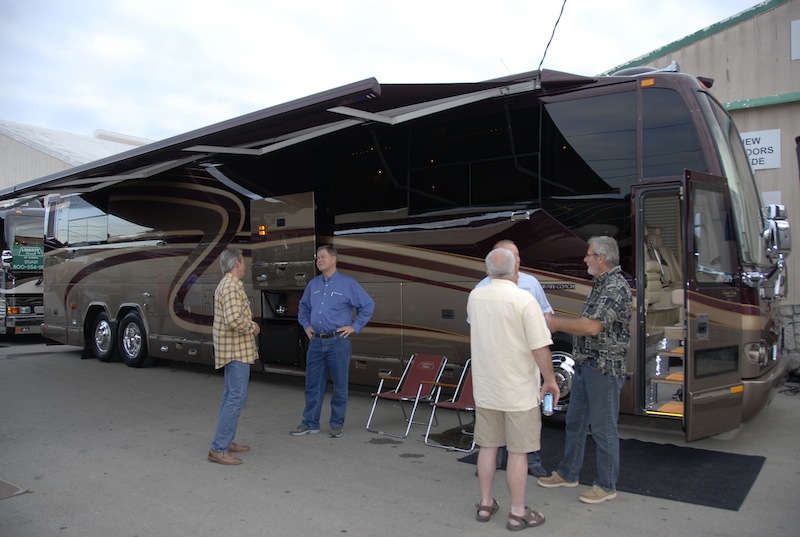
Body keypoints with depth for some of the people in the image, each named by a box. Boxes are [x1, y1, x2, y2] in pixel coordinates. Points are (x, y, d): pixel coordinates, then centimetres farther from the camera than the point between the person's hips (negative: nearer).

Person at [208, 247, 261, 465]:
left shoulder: (224, 284, 15)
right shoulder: (232, 286, -18)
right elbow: (234, 320, -29)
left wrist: (249, 324, 11)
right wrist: (252, 327, -13)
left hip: (231, 349, 11)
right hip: (237, 350, -11)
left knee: (230, 396, 16)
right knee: (237, 397, -10)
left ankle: (226, 441, 23)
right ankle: (218, 449, -9)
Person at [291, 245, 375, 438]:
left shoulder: (347, 284, -5)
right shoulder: (313, 284, 10)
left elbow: (368, 305, -2)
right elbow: (303, 306, 26)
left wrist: (355, 327, -4)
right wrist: (306, 325, 14)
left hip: (338, 341, -4)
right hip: (315, 342, 5)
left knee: (339, 384, 4)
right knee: (313, 384, 8)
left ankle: (337, 424, 16)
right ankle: (310, 423, 19)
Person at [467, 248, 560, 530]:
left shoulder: (474, 297, 1)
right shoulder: (524, 300, -18)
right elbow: (540, 348, -18)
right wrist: (550, 380, -3)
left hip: (485, 387, 5)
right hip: (518, 390, -5)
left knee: (487, 446, 15)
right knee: (518, 452, 6)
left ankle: (485, 504, 25)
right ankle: (518, 513, 16)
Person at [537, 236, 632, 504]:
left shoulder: (616, 287, -19)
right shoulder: (601, 284, 13)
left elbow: (592, 327, -28)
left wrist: (555, 323, -17)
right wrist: (557, 323, 7)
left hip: (605, 368, -10)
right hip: (585, 365, 10)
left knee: (603, 427, 3)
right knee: (575, 421, 18)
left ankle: (606, 485, 18)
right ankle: (568, 473, 32)